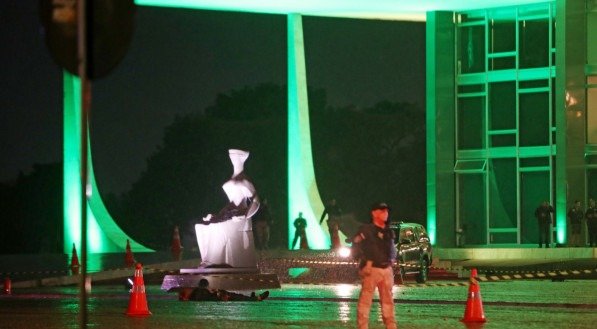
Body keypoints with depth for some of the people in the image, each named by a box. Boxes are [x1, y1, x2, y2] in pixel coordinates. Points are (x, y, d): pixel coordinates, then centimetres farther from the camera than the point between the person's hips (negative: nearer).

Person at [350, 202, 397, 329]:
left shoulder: (389, 232, 15)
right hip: (371, 269, -7)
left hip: (387, 269, 7)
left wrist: (392, 259, 12)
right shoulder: (366, 230, -7)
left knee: (388, 299, 12)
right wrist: (365, 260, -15)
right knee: (366, 298, -6)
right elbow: (355, 245, -11)